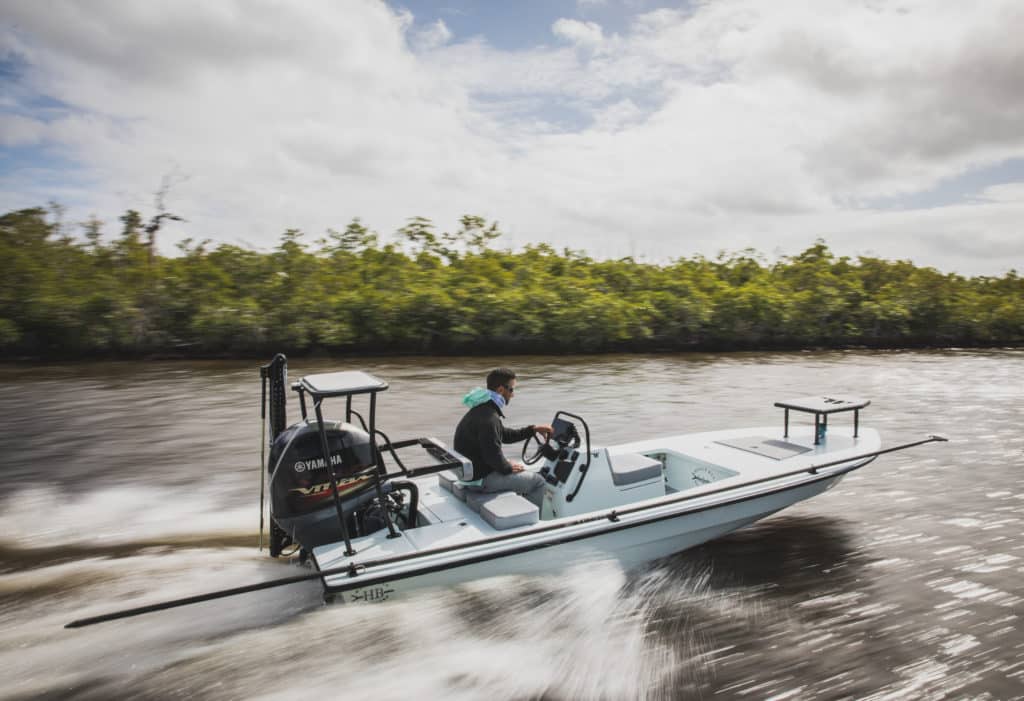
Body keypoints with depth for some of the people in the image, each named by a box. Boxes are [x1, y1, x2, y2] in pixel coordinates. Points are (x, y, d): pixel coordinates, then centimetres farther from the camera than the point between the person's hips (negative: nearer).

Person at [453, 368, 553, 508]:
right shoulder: (488, 418, -26)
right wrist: (508, 467, -9)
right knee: (538, 482, -3)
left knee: (524, 471, 26)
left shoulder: (482, 409, 8)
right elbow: (493, 455, -28)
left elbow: (504, 435, 19)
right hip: (481, 478, -10)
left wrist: (533, 429, 13)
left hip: (473, 469, 10)